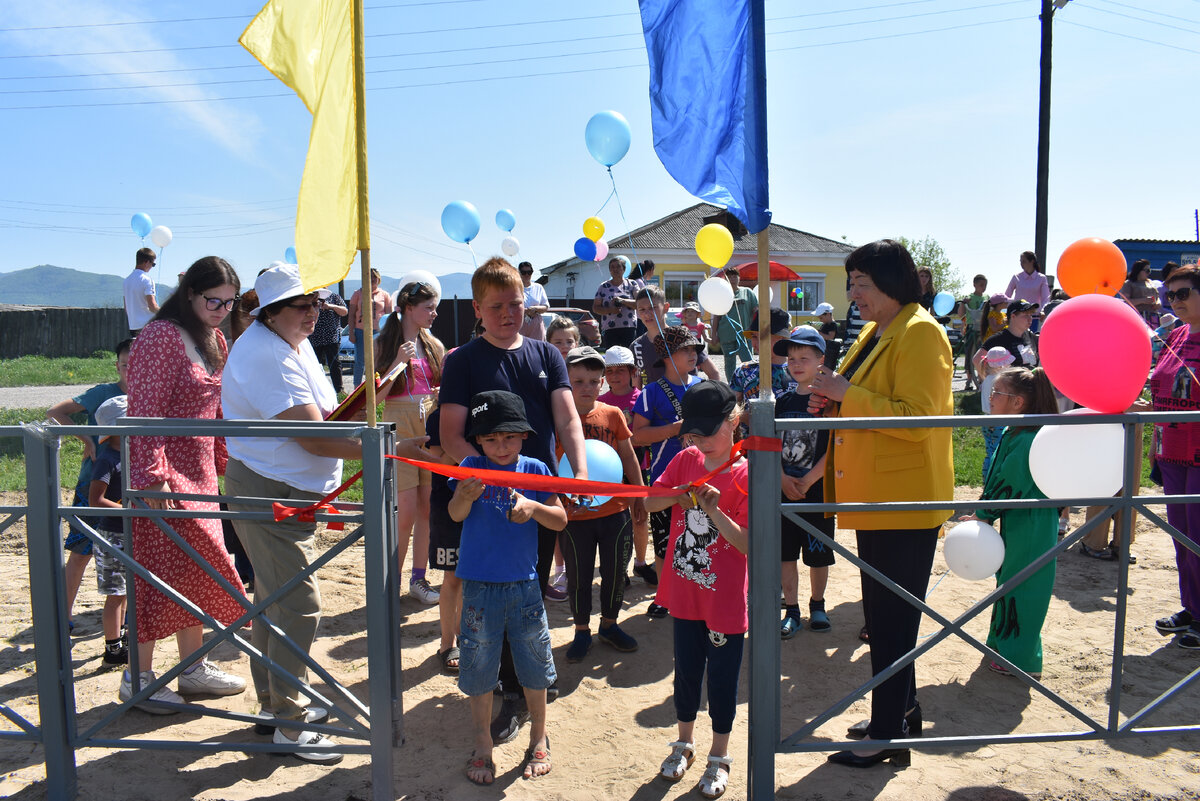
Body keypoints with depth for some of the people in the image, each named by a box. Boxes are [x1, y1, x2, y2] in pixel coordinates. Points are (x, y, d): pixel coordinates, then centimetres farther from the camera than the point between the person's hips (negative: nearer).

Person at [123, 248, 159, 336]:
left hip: (133, 326, 7)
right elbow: (152, 306, -19)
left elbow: (126, 308, 17)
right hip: (148, 325, -7)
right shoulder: (147, 280, -11)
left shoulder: (126, 281, 12)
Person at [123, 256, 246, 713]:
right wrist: (152, 477, -23)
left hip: (200, 472, 9)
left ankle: (193, 667, 27)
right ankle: (137, 677, 14)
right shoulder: (161, 337, -15)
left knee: (198, 570, 14)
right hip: (163, 476, -9)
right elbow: (144, 413, -20)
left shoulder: (214, 340, 12)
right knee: (160, 572, -1)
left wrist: (224, 462, 15)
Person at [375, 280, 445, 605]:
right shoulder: (383, 345, -1)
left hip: (432, 426, 4)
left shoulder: (434, 345, 10)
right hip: (400, 426, -4)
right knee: (406, 512, -4)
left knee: (427, 509, 6)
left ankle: (419, 579, 19)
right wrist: (398, 362, -16)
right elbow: (375, 395, -7)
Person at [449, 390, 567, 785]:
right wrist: (465, 496, -39)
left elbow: (560, 520, 0)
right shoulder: (472, 467, -4)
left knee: (533, 664, 12)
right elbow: (455, 514, -17)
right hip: (480, 586, -1)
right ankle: (482, 748, 27)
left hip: (524, 585, 1)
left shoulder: (535, 470, -2)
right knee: (479, 668, 9)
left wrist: (533, 507, -20)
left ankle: (538, 740, 33)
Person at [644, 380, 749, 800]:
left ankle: (718, 758, 31)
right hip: (684, 592, 4)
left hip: (725, 599, -4)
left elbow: (748, 545, -19)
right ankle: (684, 743, 40)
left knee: (722, 678, 10)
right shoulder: (686, 459, -2)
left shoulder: (746, 476, -16)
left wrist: (714, 511, -31)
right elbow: (649, 502, 1)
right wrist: (676, 496, -19)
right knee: (686, 671, 19)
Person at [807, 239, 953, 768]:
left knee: (891, 620, -1)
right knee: (884, 614, 19)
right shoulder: (874, 333, 15)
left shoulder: (920, 333, -15)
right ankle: (901, 710, 35)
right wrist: (834, 400, 6)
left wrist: (847, 393, -22)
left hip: (905, 502, -10)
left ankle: (889, 736, 12)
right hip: (875, 498, 10)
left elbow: (917, 418, -24)